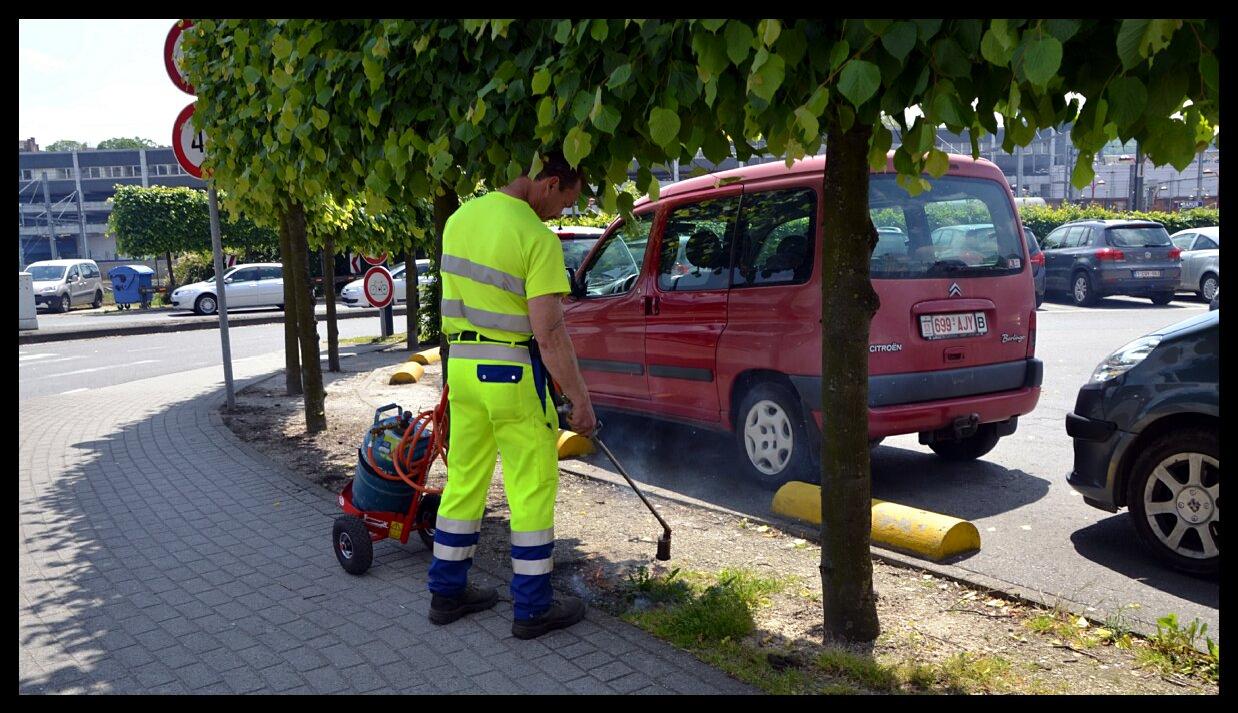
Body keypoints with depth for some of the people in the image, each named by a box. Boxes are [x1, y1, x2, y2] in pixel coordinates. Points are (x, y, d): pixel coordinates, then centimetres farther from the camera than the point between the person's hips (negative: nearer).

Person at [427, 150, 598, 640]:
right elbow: (548, 333, -20)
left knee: (464, 480, 16)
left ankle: (447, 591, 27)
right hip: (513, 373, -7)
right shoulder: (537, 237, -17)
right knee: (532, 489, 4)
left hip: (462, 365, 7)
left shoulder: (459, 218, 7)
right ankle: (533, 608, 13)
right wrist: (580, 399, -14)